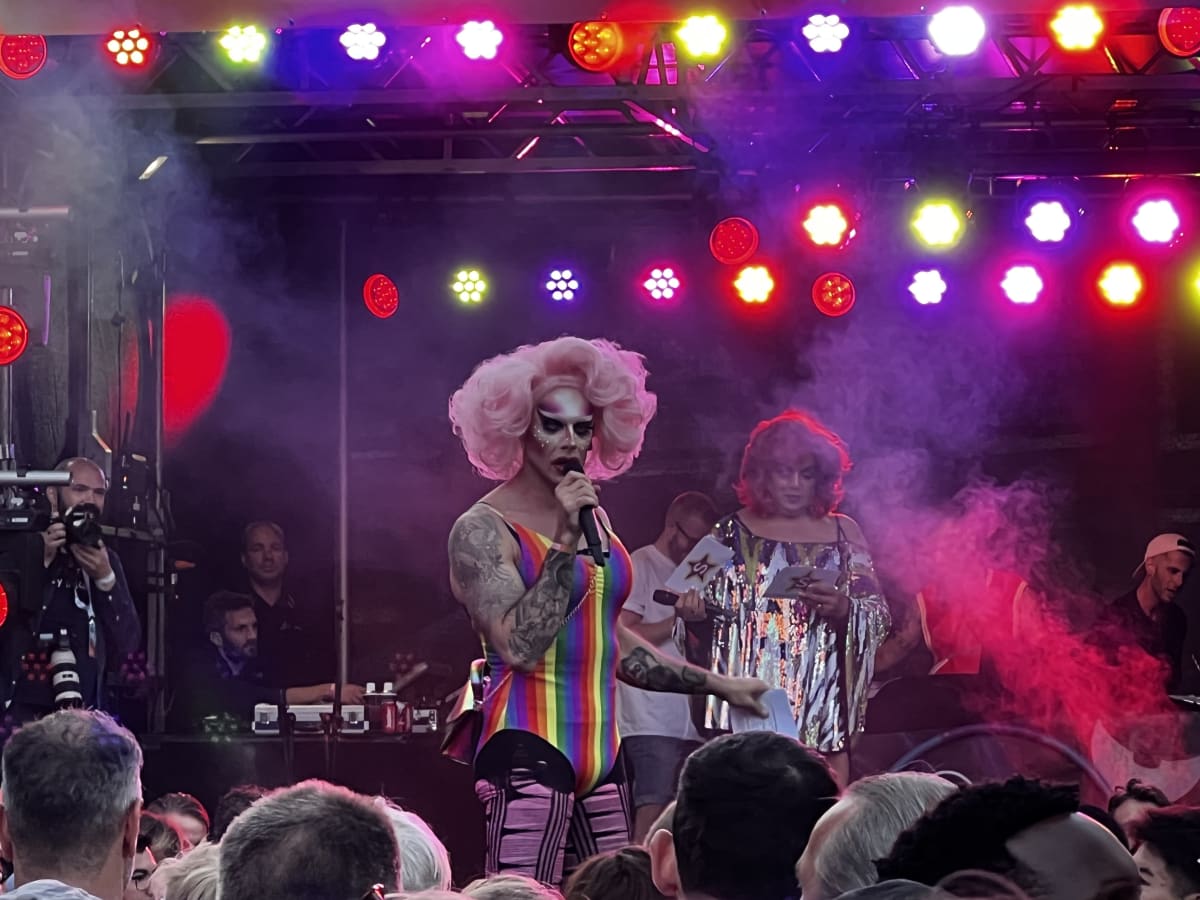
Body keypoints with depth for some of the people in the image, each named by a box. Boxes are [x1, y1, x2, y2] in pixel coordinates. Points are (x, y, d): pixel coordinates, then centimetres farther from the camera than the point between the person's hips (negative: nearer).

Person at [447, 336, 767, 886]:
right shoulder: (483, 530, -7)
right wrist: (565, 543, -19)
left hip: (599, 751, 8)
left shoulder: (594, 518, 16)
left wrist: (716, 685, 27)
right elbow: (520, 647, -19)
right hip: (528, 748, -8)